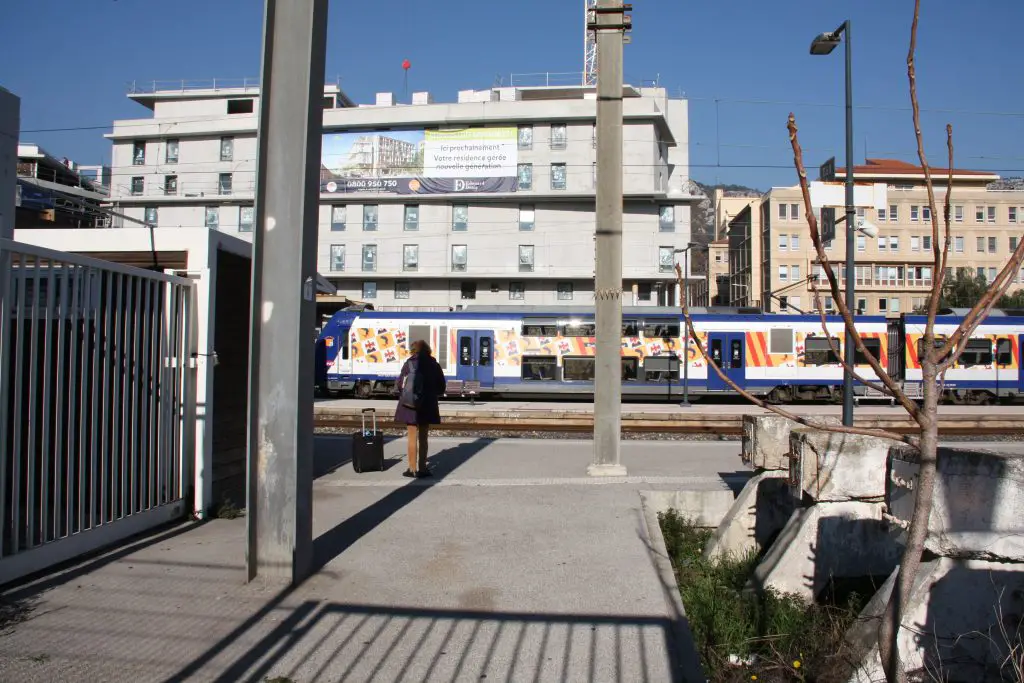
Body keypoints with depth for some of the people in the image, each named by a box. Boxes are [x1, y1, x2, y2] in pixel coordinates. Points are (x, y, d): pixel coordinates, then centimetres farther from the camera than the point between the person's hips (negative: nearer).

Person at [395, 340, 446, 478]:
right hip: (428, 405, 2)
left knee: (412, 438, 6)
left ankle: (412, 469, 9)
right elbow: (441, 387, 4)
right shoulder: (434, 365, 1)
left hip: (411, 404, -2)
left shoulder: (410, 363, -6)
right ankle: (422, 468, 14)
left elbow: (400, 384, -6)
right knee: (423, 438, 12)